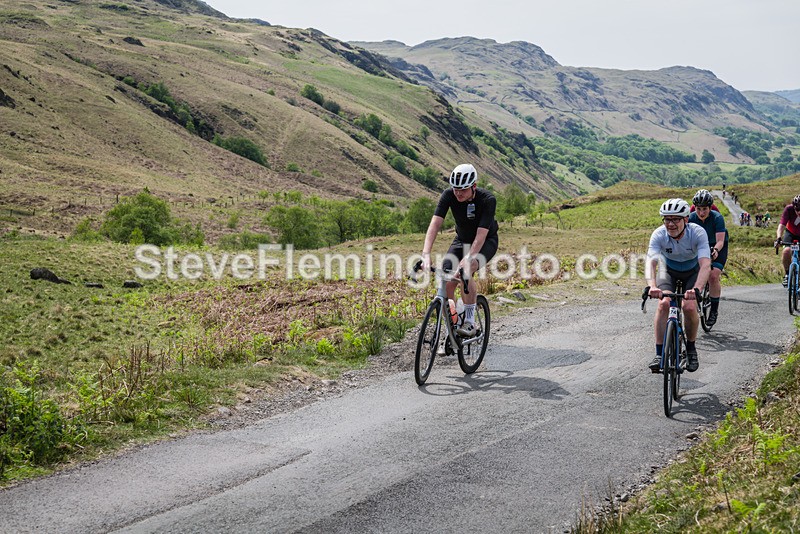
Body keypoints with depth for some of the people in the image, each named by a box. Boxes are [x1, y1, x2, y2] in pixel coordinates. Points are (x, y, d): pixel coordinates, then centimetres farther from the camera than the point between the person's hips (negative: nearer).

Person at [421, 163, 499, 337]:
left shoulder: (487, 200, -30)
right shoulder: (449, 195, -22)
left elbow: (481, 235, -37)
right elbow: (435, 224, -30)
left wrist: (468, 259, -50)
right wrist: (426, 254, -43)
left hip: (486, 242, -4)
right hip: (461, 240, 4)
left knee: (466, 272, -33)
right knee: (447, 282, -14)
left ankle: (469, 323, -19)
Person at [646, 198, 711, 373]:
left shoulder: (697, 233, -33)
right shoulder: (659, 235, -29)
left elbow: (705, 265, -44)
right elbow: (651, 262, -41)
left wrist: (696, 289, -61)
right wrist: (652, 286, -61)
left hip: (692, 271, -1)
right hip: (668, 269, 1)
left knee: (690, 307, -22)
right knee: (664, 303, -23)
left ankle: (691, 349, 5)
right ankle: (659, 354, -16)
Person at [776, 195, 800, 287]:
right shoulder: (789, 209, -29)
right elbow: (782, 224, -35)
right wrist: (779, 238, -51)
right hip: (791, 233, -1)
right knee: (787, 251, -27)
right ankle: (787, 274, -7)